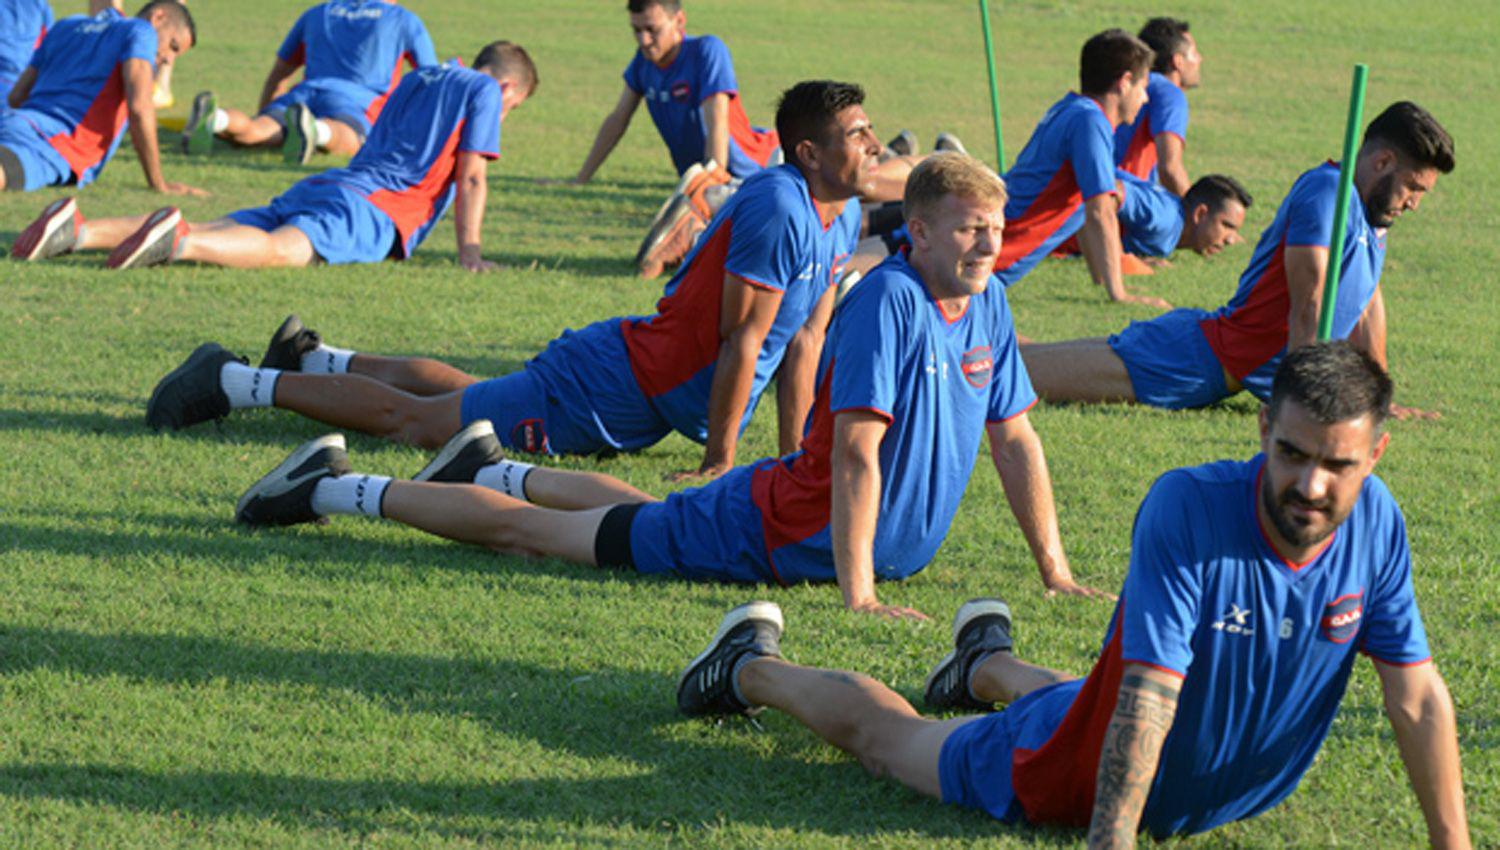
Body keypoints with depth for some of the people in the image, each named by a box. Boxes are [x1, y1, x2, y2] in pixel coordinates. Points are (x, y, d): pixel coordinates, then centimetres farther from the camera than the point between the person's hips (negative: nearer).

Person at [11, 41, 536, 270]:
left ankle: (78, 232, -25)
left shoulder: (419, 80, 35)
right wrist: (469, 253, 2)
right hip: (370, 207, -8)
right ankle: (179, 241, -62)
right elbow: (470, 177, 3)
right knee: (282, 249, -34)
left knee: (214, 236, -8)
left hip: (321, 187, 8)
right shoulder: (483, 91, 12)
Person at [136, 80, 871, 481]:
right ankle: (235, 382, 7)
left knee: (449, 391, 28)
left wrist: (795, 454, 7)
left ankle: (318, 360, 44)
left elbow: (804, 340, 11)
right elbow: (742, 342, -24)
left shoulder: (842, 220, 4)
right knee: (414, 418, -1)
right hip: (612, 389, -9)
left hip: (648, 385, 9)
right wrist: (718, 461, -20)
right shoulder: (778, 207, -26)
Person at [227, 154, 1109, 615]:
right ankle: (336, 487, 17)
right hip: (783, 531, -7)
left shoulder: (988, 303, -2)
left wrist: (1055, 571, 2)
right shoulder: (888, 301, -28)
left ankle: (492, 468, 55)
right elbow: (856, 454, -32)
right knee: (525, 528, 4)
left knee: (646, 513, 33)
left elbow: (1017, 438, 5)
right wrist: (857, 594, -35)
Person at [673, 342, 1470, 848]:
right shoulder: (1187, 508, -36)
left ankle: (990, 664, 68)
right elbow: (1147, 699, -40)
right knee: (883, 730, 18)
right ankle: (754, 666, 46)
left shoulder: (1375, 523, -22)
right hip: (1073, 778, -5)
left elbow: (1417, 694, -14)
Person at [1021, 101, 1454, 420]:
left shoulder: (1371, 208, 12)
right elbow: (1307, 309, -21)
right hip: (1203, 361, -9)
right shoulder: (1328, 190, -17)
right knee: (1029, 373, -14)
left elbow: (1368, 303, 22)